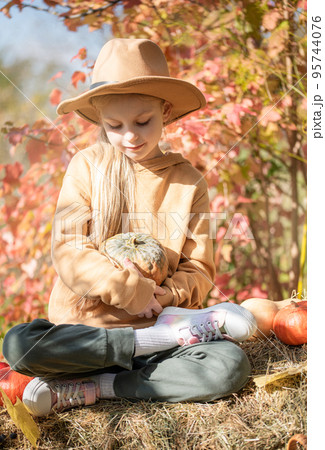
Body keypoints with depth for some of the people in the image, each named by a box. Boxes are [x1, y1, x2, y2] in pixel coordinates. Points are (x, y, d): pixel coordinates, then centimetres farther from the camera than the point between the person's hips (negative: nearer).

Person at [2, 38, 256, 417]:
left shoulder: (188, 181, 4)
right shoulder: (87, 166, 2)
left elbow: (199, 270, 4)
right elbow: (67, 248, -8)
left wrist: (167, 295, -17)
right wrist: (126, 289, -20)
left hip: (156, 319, 1)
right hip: (86, 326, 0)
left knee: (231, 365, -26)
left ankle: (91, 388, -18)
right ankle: (166, 338, -19)